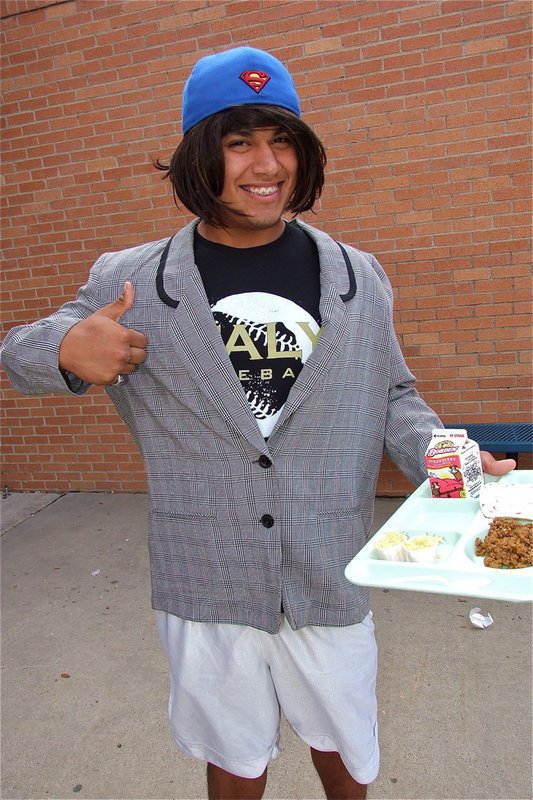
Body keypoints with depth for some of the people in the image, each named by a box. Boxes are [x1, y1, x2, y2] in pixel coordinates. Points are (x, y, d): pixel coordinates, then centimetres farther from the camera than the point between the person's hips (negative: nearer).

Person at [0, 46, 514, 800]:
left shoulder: (359, 278, 0)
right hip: (206, 588, -1)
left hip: (331, 581, 2)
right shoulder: (129, 281, -5)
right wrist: (68, 350, -19)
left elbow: (391, 395, 7)